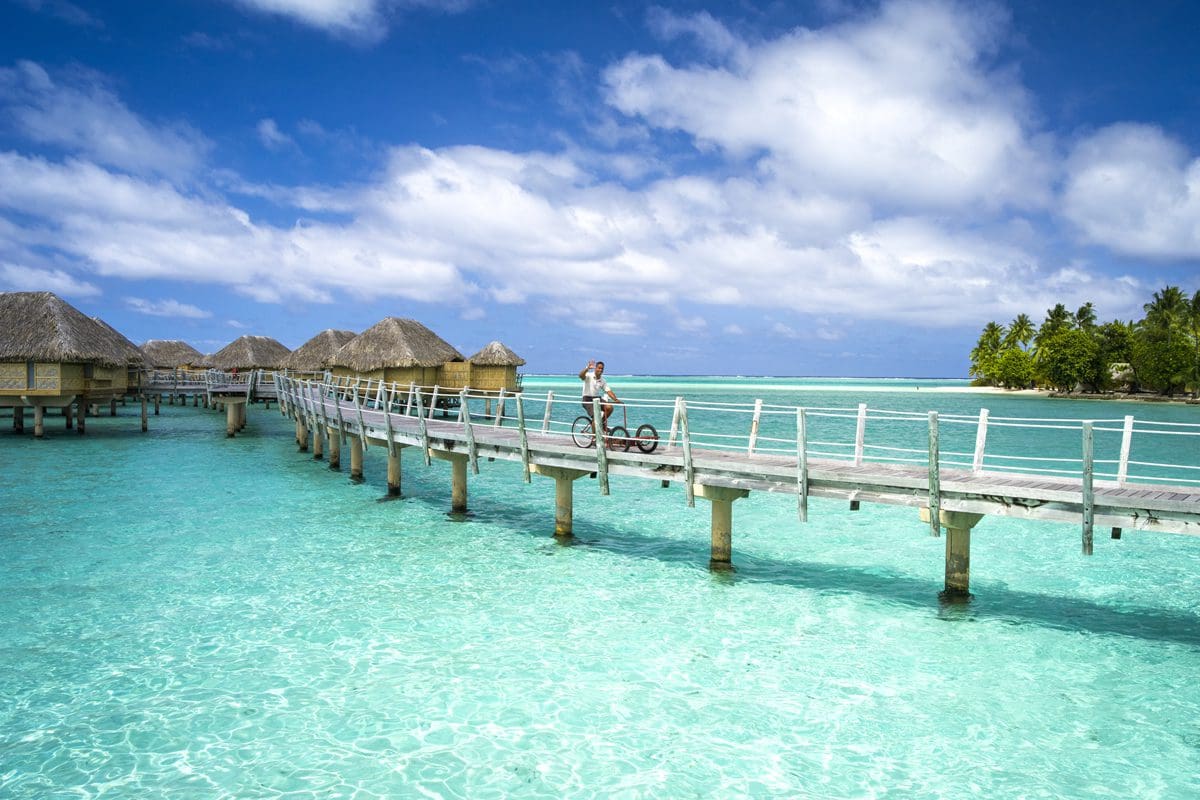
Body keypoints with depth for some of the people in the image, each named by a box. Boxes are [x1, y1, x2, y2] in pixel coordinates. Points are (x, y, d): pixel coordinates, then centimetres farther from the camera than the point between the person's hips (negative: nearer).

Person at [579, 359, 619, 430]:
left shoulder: (603, 381, 7)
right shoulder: (589, 376, -8)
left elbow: (609, 391, 0)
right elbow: (581, 375, -29)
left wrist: (616, 400, -17)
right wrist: (587, 368, -46)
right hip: (588, 400, -5)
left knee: (609, 407, -19)